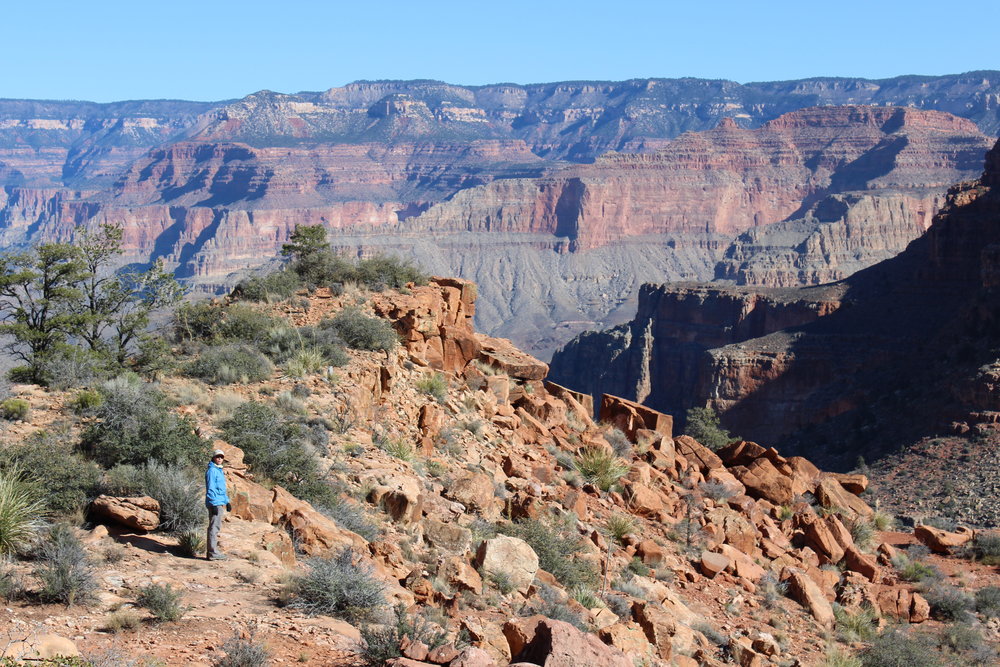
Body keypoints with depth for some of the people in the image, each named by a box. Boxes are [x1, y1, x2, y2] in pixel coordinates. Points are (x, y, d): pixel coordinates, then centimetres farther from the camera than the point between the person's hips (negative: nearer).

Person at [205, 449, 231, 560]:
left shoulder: (219, 470, 19)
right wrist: (214, 504, -21)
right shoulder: (212, 471, -11)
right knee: (214, 527, -10)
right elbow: (211, 488, -16)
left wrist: (227, 501, 25)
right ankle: (213, 552, -10)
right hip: (215, 503, -10)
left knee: (215, 527, 13)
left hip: (220, 503, 10)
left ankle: (212, 551, 18)